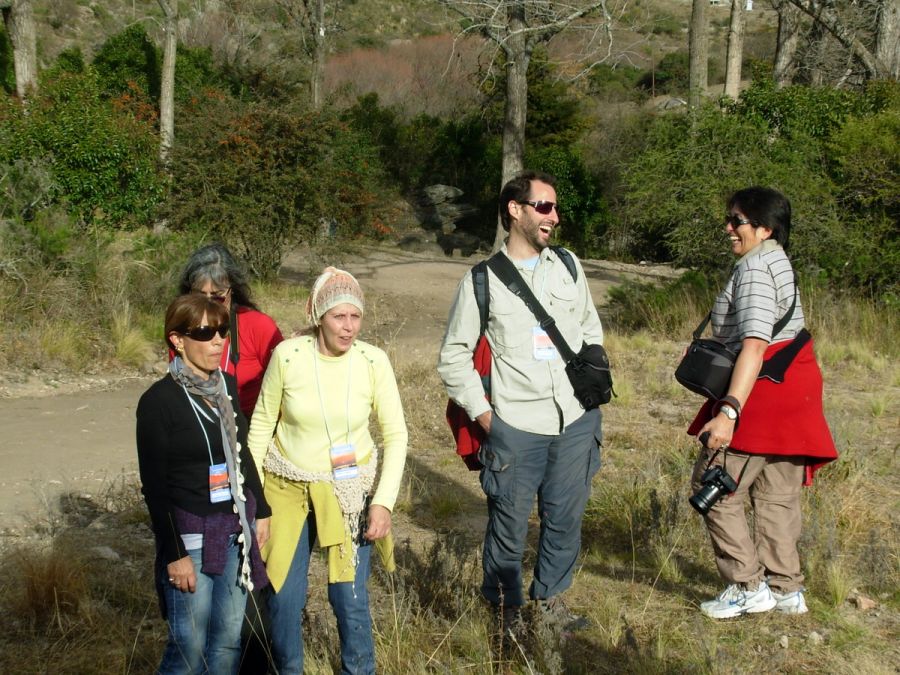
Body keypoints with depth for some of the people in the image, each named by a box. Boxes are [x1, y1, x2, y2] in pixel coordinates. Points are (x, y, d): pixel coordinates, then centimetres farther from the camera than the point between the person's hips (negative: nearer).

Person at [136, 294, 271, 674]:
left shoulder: (226, 386, 5)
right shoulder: (159, 401, -13)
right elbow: (155, 486, -12)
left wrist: (260, 511, 16)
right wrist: (174, 554, -13)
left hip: (234, 530, 6)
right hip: (189, 534, -6)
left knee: (229, 640, 11)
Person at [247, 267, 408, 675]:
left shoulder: (373, 361, -13)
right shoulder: (287, 355, -15)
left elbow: (396, 436, -7)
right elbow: (262, 424, -2)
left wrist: (384, 502, -14)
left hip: (349, 490, 0)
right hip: (287, 487, 0)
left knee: (349, 595, 1)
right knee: (283, 595, 5)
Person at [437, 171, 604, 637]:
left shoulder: (569, 267, 9)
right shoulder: (482, 281, -2)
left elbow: (592, 332, 19)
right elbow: (453, 357, 3)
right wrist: (482, 413, -3)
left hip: (576, 422, 3)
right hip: (515, 427, -3)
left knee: (566, 517, 11)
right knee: (509, 524, 5)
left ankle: (550, 596, 32)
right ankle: (506, 608, 26)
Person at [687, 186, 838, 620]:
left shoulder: (754, 267, -15)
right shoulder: (778, 262, 16)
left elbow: (754, 344, -26)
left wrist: (729, 410, -32)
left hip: (762, 390, -10)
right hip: (794, 390, 10)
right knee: (777, 494, 15)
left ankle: (748, 587, 4)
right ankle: (786, 588, 21)